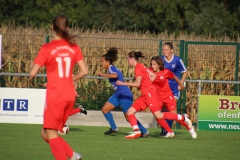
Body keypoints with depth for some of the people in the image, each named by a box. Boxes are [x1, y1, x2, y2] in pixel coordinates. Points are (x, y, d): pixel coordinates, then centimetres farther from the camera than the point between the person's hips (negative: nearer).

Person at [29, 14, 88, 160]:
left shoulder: (47, 48, -10)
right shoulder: (74, 47, 4)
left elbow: (32, 73, -10)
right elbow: (84, 71, 2)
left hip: (54, 97, -6)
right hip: (70, 96, 6)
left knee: (51, 135, -1)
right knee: (47, 134, 18)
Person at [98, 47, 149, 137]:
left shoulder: (112, 68, -16)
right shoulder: (111, 69, 11)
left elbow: (115, 75, -39)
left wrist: (103, 74, -34)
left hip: (125, 95, -10)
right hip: (118, 95, 10)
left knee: (129, 117, -3)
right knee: (105, 109, 6)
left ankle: (144, 131, 10)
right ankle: (114, 128, 14)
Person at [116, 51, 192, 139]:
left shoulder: (138, 67, -11)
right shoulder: (141, 66, 17)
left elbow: (137, 84, -16)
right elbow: (153, 75, 18)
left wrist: (123, 83, -9)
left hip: (149, 92, -10)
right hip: (145, 95, 10)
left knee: (158, 115, -13)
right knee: (130, 112, 3)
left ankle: (183, 118, -7)